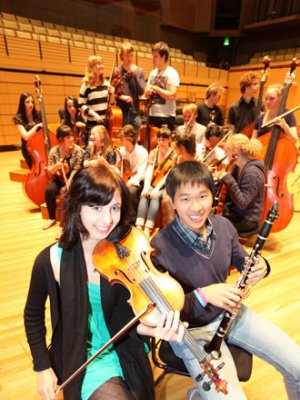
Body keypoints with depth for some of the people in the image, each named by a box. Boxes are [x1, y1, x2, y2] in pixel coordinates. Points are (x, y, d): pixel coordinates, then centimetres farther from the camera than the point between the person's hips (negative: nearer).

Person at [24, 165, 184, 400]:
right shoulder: (52, 260, -18)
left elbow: (123, 317, -14)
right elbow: (33, 316, 0)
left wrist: (153, 329, -32)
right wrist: (43, 367, 0)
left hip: (124, 350, 2)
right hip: (81, 356, -2)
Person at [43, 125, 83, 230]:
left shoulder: (77, 150, -11)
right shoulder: (54, 151, -4)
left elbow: (76, 170, -15)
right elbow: (50, 171, -1)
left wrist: (68, 184, -25)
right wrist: (55, 167, -24)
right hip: (59, 179, 3)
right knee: (49, 190, -24)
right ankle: (52, 218, -1)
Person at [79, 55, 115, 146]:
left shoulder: (106, 83, 6)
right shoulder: (86, 85, -7)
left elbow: (111, 103, 13)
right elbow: (82, 105, -8)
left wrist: (112, 93, -6)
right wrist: (95, 115, -18)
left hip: (106, 122, 4)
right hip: (92, 123, -4)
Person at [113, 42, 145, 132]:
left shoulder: (139, 71, 6)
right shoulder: (116, 71, 1)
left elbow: (141, 91, -3)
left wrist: (135, 75, -9)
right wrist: (121, 96, -17)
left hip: (135, 112, 2)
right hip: (121, 111, -1)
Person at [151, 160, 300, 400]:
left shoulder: (224, 226, -10)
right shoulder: (160, 246, -26)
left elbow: (241, 261, 8)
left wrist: (260, 267, -14)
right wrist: (203, 294, -34)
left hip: (230, 312, 5)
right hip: (191, 329, -5)